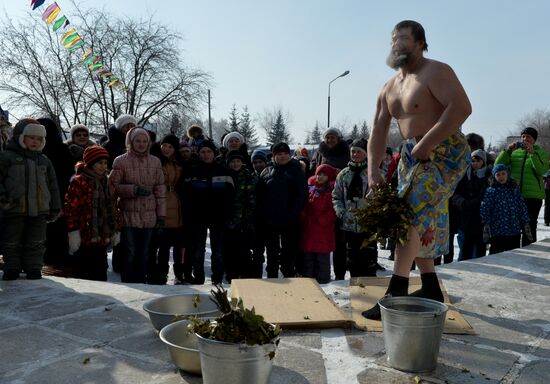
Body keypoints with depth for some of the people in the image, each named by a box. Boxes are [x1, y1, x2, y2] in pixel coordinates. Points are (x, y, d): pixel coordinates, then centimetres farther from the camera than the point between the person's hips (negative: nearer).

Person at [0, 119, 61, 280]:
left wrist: (55, 207, 13)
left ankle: (34, 268, 18)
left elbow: (52, 185, 15)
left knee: (36, 242, 8)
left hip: (39, 209, 3)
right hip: (14, 209, -3)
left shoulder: (44, 160, 13)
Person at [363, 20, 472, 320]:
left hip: (444, 152, -8)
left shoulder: (435, 72, -10)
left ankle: (396, 293, -14)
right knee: (420, 219, 11)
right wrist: (373, 171, -5)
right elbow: (378, 132, 7)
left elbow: (461, 107, -25)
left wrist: (425, 145, -26)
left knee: (411, 215, -18)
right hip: (412, 155, 8)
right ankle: (431, 289, 25)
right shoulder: (389, 89, 12)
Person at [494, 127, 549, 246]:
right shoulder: (514, 152, 11)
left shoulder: (541, 153, 5)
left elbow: (542, 170, -12)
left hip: (533, 196, -2)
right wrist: (508, 150, -9)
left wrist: (532, 153, -18)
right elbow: (498, 165, 1)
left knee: (529, 226, 1)